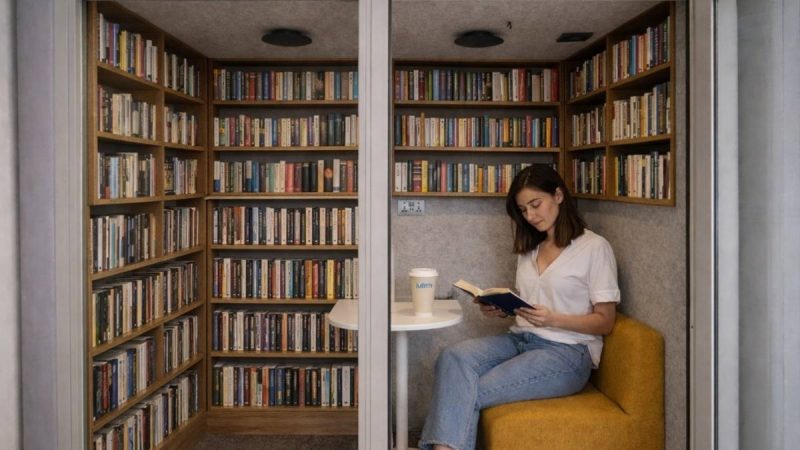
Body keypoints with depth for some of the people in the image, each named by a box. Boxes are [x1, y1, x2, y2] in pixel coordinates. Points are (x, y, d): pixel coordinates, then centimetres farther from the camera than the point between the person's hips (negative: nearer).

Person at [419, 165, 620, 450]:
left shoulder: (595, 247, -2)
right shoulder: (529, 248, 19)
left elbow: (605, 322, -3)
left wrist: (553, 319, -19)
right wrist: (501, 310, 0)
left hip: (566, 351, -5)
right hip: (520, 339, 6)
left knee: (472, 391, -26)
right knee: (453, 357, -26)